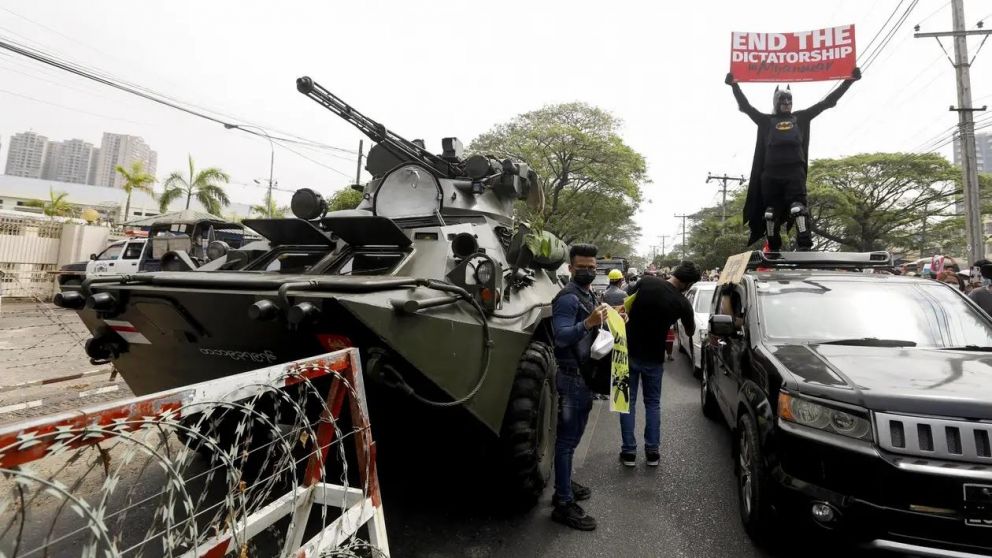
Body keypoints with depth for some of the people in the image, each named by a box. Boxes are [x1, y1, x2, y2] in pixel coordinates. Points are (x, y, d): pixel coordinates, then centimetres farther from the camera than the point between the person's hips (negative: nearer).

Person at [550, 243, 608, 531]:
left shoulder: (589, 295, 13)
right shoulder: (568, 297, -17)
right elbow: (561, 337, -27)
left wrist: (610, 322, 5)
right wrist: (588, 323, -40)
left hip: (585, 374, 10)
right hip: (572, 376, -10)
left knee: (573, 436, 18)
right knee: (567, 438, -4)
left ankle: (565, 484, 32)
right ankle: (564, 503, 3)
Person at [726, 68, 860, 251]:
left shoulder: (801, 117, 21)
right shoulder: (767, 120, 17)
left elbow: (826, 102, 21)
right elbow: (746, 107, 11)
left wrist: (849, 81, 19)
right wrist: (734, 85, 4)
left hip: (795, 171, 0)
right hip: (771, 172, 0)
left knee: (798, 207, -15)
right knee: (771, 212, 2)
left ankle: (805, 246, -22)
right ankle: (774, 248, 12)